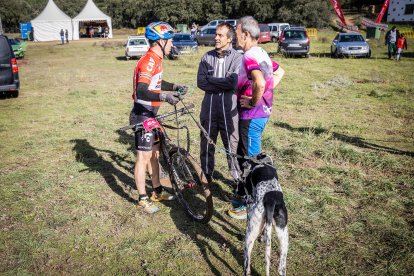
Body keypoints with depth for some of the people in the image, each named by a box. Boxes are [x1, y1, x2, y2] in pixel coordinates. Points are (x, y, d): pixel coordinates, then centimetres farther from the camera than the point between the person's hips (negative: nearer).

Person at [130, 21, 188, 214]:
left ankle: (158, 191, 30)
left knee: (154, 153, 17)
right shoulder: (148, 62, -21)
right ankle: (143, 199, 12)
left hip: (150, 114, 10)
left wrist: (176, 87, 17)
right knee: (144, 156, -1)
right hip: (142, 115, -10)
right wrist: (164, 97, -43)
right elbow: (141, 92, -32)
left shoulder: (156, 60, 10)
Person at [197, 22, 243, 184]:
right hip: (209, 109, 4)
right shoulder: (207, 57, 7)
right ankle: (206, 176, 30)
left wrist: (210, 80, -9)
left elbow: (233, 83, -17)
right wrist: (222, 85, -12)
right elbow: (200, 82, -3)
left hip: (229, 110, -3)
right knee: (206, 145, 13)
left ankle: (238, 178, 21)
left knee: (232, 146, 4)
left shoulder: (237, 58, -3)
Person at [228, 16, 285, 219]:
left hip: (252, 115, -10)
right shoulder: (261, 53, 11)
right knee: (243, 155, 22)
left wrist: (253, 102, -22)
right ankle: (244, 194, 37)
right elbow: (280, 72, 24)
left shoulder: (250, 57, -20)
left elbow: (260, 83, -39)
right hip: (263, 112, 10)